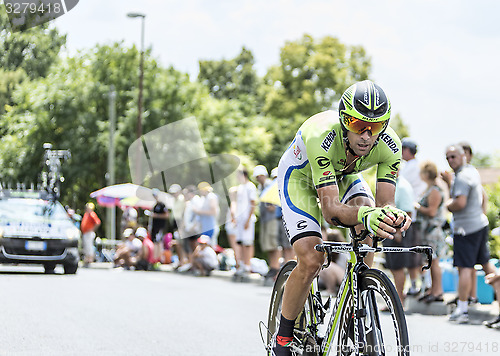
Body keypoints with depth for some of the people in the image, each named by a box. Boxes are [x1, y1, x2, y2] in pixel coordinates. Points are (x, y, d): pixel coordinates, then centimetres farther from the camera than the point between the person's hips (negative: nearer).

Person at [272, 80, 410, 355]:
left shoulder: (389, 145, -30)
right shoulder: (321, 136, -42)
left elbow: (384, 203, -29)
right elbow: (330, 209, -45)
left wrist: (393, 216, -54)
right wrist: (365, 216, -65)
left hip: (343, 176, 4)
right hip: (300, 177, -4)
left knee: (367, 209, -28)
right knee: (311, 261, -21)